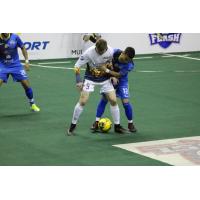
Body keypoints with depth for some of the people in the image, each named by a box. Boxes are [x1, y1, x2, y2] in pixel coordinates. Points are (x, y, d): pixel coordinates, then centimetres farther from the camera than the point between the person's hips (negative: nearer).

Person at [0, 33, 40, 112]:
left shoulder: (15, 37, -11)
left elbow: (23, 48, 4)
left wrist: (26, 61, -1)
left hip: (16, 65, 1)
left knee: (26, 84, -2)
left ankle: (32, 104, 20)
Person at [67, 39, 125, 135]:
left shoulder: (111, 51, -20)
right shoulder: (89, 53, -27)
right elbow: (77, 66, -17)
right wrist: (78, 81, -23)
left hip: (105, 79, 2)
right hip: (90, 79, -2)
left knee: (113, 101, -4)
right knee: (82, 101, -10)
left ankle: (117, 126, 10)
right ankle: (73, 126, 4)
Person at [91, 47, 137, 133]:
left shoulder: (130, 65, -30)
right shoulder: (114, 52, -25)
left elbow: (118, 75, -29)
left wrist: (106, 70, -39)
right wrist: (112, 77, -23)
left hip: (121, 81, -2)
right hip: (110, 78, 2)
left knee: (125, 102, -9)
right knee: (104, 99, -2)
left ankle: (130, 124, 12)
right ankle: (96, 123, 6)